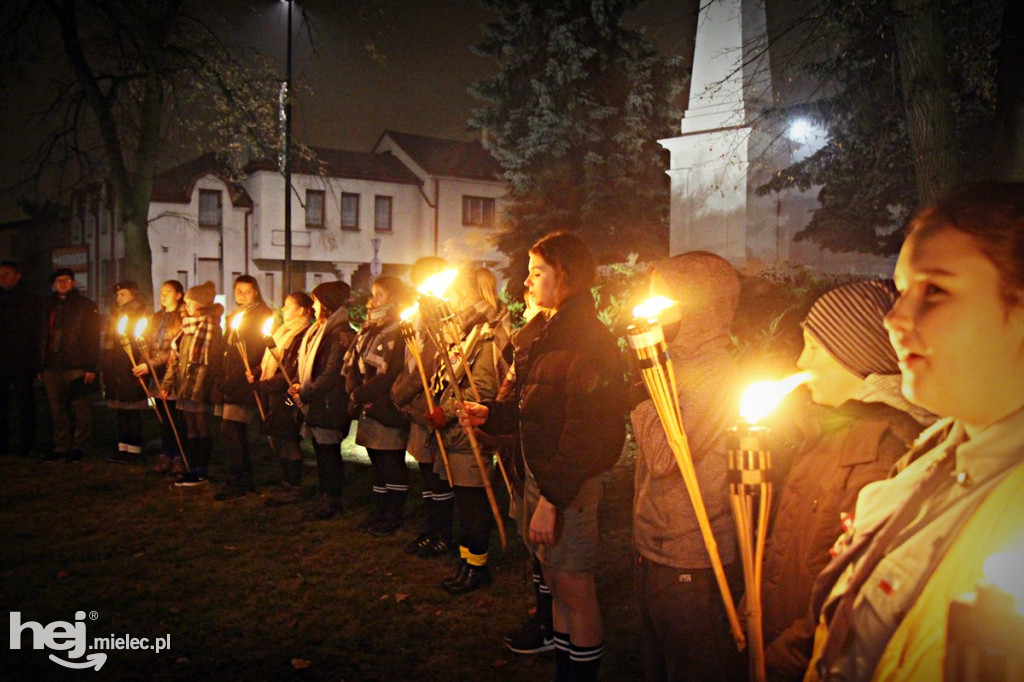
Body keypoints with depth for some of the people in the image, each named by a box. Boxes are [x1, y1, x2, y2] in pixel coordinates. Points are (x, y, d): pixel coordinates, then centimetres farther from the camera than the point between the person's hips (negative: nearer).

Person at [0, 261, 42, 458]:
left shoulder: (32, 301, 4)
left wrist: (35, 362, -9)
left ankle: (26, 447, 4)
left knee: (26, 405, 0)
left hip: (22, 364, -4)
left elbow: (38, 333, 0)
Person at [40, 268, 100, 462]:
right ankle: (61, 447, 14)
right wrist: (41, 366, 11)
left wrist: (91, 367, -12)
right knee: (58, 410, 7)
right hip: (52, 366, 5)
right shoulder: (49, 306, 18)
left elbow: (93, 338, -4)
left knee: (80, 408, -2)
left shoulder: (86, 306, 1)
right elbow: (44, 337, 19)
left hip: (76, 367, -5)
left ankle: (79, 447, 6)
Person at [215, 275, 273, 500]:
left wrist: (231, 378, -18)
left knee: (229, 430, -12)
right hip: (231, 384, 9)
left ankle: (235, 481, -7)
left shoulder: (262, 316, -6)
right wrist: (223, 379, 9)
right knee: (238, 432, 12)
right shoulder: (235, 316, 21)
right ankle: (245, 480, 20)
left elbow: (255, 355, -14)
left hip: (244, 383, -8)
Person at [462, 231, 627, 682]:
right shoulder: (552, 333, 14)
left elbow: (585, 432, -24)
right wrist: (490, 414, 6)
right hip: (541, 475, 9)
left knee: (573, 586, 3)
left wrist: (552, 496, -25)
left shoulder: (589, 340, -18)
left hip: (571, 483, -9)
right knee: (555, 578, 18)